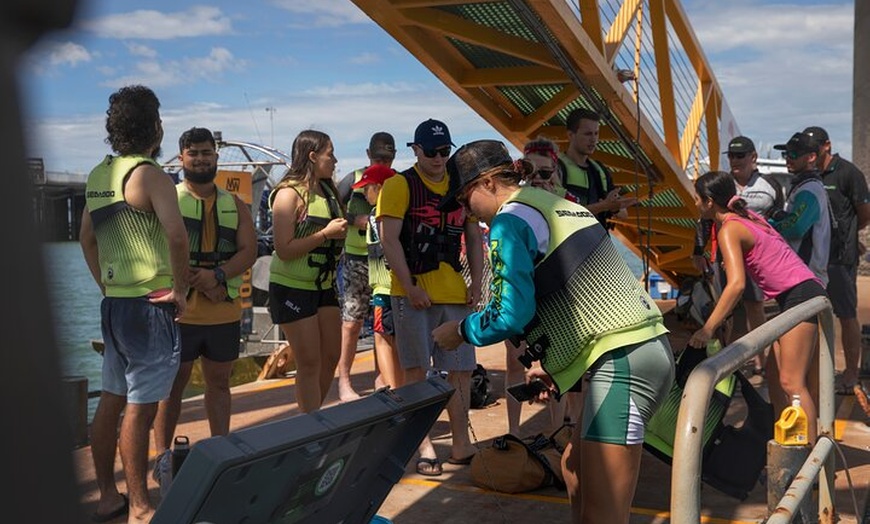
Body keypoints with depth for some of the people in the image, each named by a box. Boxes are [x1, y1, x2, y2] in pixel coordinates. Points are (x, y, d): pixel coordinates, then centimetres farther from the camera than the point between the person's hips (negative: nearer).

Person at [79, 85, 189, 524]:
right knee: (140, 408, -2)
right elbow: (175, 233, -27)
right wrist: (180, 288, -15)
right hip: (150, 304, -8)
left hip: (113, 302, 9)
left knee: (111, 400, 15)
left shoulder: (99, 175, 12)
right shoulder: (148, 174, -14)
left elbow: (86, 236, 21)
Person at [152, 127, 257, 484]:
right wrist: (201, 284, -16)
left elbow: (249, 251, 3)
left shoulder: (234, 205, 13)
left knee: (219, 382, 13)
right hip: (180, 310, -4)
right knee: (172, 384, 2)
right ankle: (163, 455, 13)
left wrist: (218, 275, -15)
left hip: (225, 311, 4)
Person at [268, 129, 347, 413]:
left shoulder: (328, 190, 7)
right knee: (309, 363, -3)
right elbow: (284, 250, -22)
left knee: (331, 357, 11)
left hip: (324, 285, 8)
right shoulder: (290, 193, -15)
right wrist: (326, 234, -22)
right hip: (292, 287, -8)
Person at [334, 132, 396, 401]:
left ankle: (381, 378, 20)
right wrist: (356, 219, -15)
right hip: (357, 259, -2)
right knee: (352, 322, -2)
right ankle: (344, 381, 7)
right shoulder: (355, 178, 2)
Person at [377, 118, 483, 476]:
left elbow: (474, 239, 17)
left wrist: (476, 283, 6)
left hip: (455, 293, 5)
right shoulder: (399, 185, -2)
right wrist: (410, 287, -15)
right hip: (414, 292, -5)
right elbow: (389, 240, -9)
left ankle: (461, 444, 18)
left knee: (461, 369, 7)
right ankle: (424, 447, 9)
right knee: (418, 370, 1)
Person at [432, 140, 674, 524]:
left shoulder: (510, 220, -8)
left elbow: (512, 314, -16)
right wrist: (554, 364, 20)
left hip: (624, 359, -10)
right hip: (642, 349, 10)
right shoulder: (557, 205, 20)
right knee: (576, 470, 20)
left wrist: (459, 331, 3)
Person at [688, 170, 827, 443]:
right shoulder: (747, 216, 15)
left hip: (800, 295, -9)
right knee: (774, 375, 13)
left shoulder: (728, 229, -12)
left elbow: (737, 284, -25)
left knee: (791, 383, -9)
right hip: (803, 295, 9)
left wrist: (707, 329, -28)